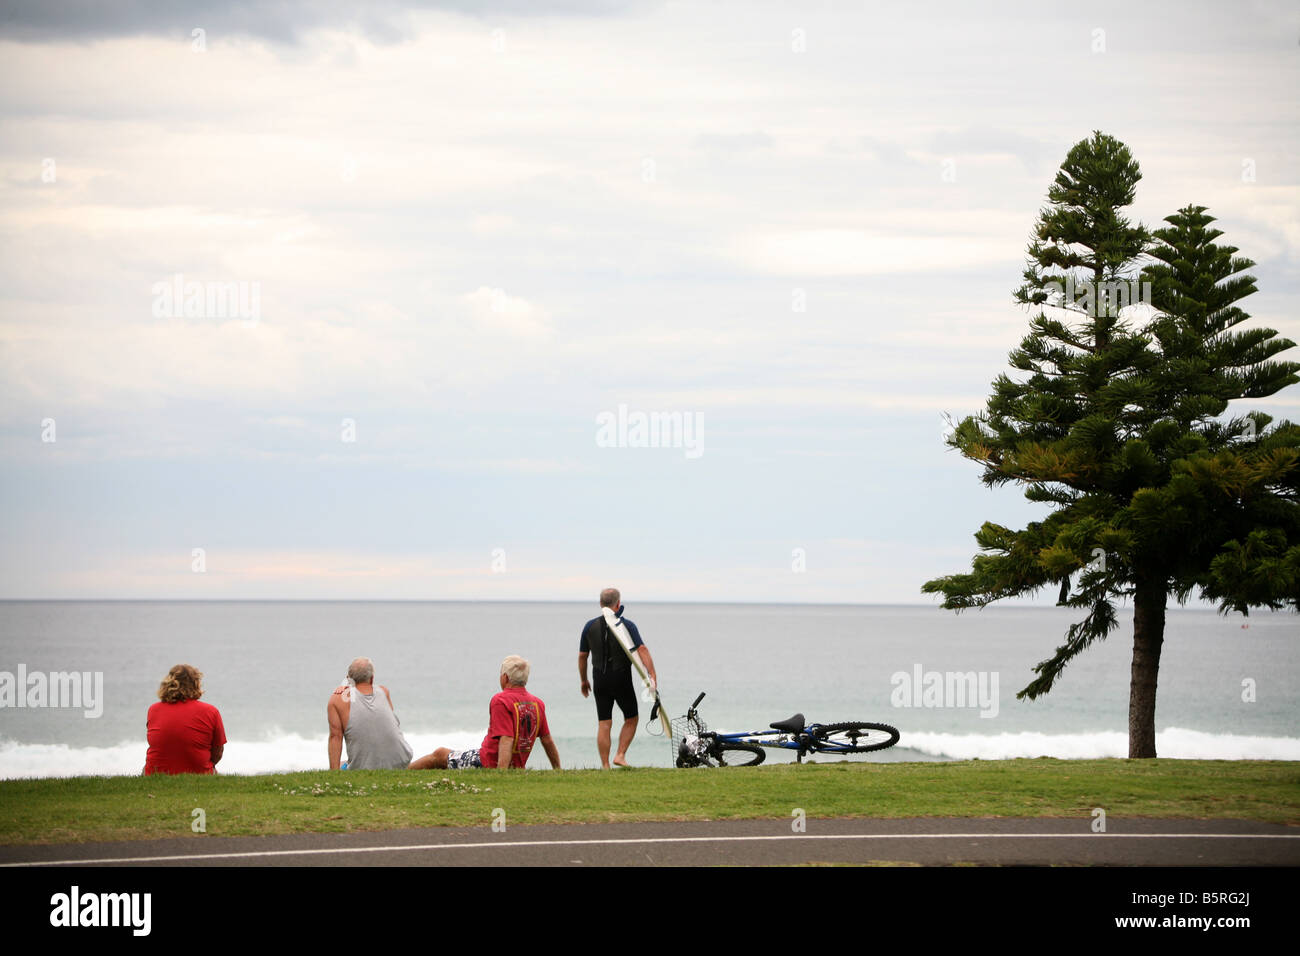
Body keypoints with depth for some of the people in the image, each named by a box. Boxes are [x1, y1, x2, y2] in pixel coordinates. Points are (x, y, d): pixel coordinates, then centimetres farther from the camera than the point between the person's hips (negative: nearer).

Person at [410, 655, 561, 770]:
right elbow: (548, 741, 9)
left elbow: (507, 739, -28)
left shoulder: (500, 701, -18)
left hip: (487, 763, -7)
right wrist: (557, 770, 18)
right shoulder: (538, 704, 4)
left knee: (439, 754, 14)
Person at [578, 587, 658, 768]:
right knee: (631, 719, 15)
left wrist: (584, 681, 20)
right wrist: (652, 676, -23)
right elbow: (642, 649, -19)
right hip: (621, 679, -3)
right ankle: (620, 755, 2)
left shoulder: (590, 626, 2)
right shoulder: (627, 625, -7)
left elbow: (582, 656, 8)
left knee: (604, 724, 5)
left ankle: (605, 766, 3)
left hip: (600, 680, 3)